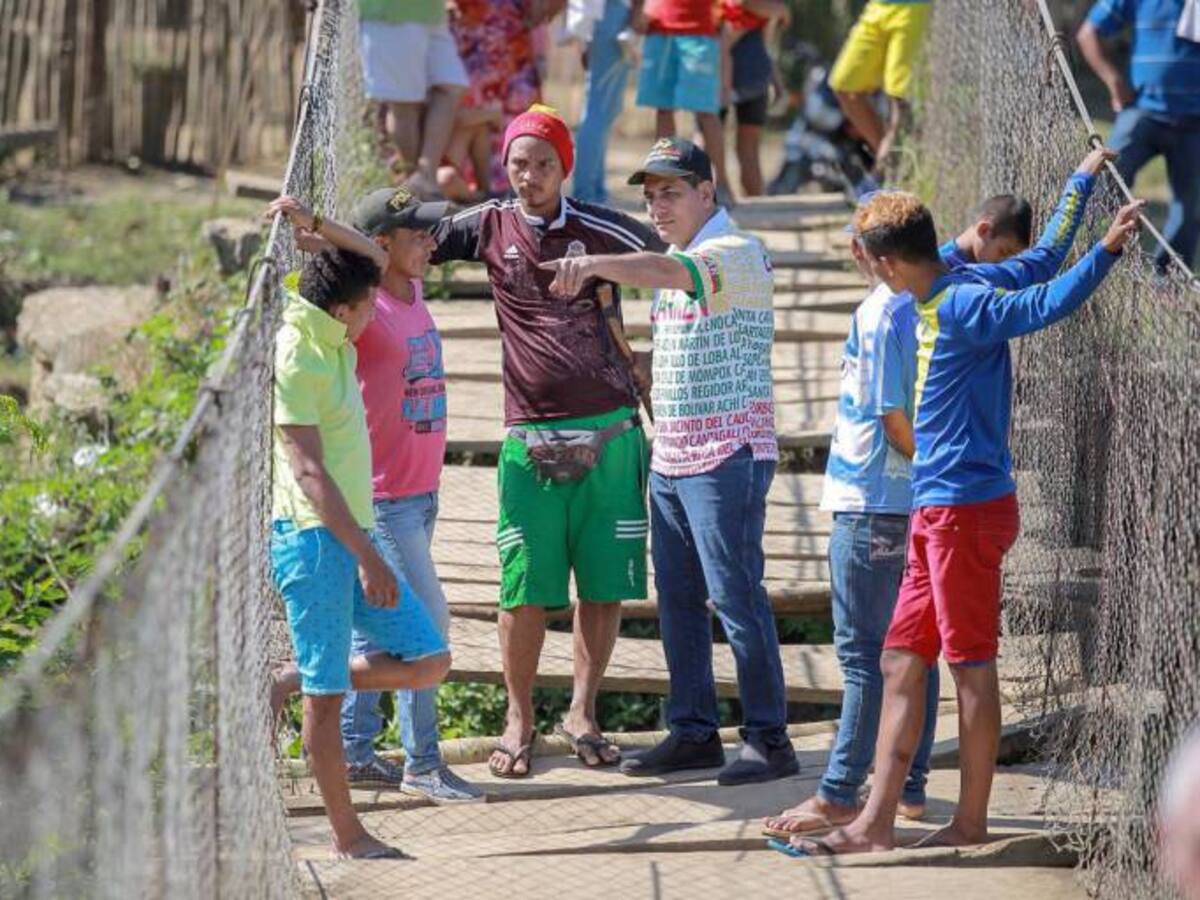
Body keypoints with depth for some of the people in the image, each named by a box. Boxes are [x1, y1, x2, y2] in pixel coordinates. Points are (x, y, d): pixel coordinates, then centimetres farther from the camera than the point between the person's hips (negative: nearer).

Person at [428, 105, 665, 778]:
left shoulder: (601, 230, 0)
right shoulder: (490, 227, 5)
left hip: (610, 433, 0)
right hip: (531, 439, 0)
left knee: (606, 585, 4)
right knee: (525, 590, -2)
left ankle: (583, 713, 19)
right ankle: (520, 721, 14)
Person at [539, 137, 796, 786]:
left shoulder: (737, 253, -13)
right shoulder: (675, 264, 17)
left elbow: (669, 272, -34)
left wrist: (597, 264, -49)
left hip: (727, 455, -9)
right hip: (670, 456, 9)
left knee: (736, 596, -7)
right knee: (677, 598, 11)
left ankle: (768, 738, -1)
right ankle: (693, 731, 18)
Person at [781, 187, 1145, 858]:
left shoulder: (962, 303, -14)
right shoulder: (956, 288, 12)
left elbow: (1046, 302, -19)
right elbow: (1042, 264, 19)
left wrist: (1108, 249, -32)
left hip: (966, 508, -10)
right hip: (939, 512, 10)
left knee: (972, 665, -1)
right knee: (902, 661, 9)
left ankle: (972, 822, 6)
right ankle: (877, 823, 11)